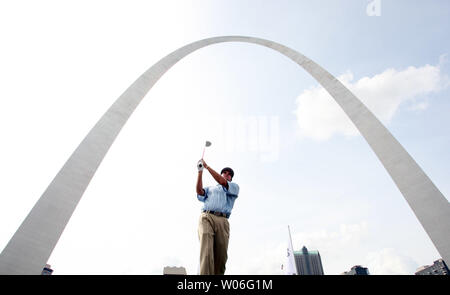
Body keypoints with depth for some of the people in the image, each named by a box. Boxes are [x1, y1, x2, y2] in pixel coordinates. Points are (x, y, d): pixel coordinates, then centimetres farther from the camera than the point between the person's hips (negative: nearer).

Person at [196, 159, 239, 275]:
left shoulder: (234, 187, 24)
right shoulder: (210, 188, 30)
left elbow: (223, 182, 4)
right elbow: (199, 191, 8)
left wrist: (207, 167, 5)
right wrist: (200, 172, 4)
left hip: (222, 221, 0)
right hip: (206, 217, 0)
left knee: (221, 256, -6)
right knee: (206, 251, -17)